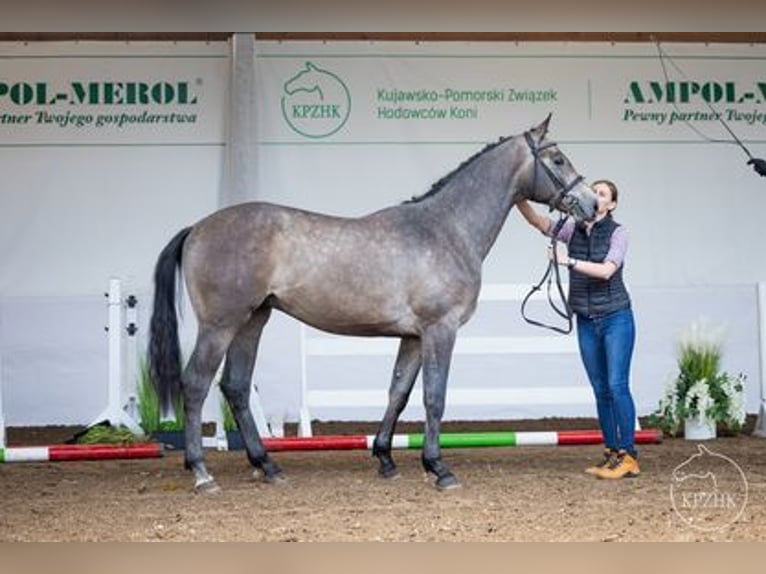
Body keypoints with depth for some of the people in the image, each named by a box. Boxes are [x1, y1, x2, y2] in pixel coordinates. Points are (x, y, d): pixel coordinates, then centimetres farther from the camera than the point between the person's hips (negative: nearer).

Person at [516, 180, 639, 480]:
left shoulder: (617, 233, -7)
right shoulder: (573, 229, 5)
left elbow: (606, 270, -21)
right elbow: (536, 220, -8)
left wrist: (569, 261, -27)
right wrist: (519, 197, -26)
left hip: (616, 319, -5)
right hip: (587, 322, 5)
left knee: (617, 385, -10)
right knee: (600, 389, 8)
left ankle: (628, 457, -9)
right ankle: (611, 452, 13)